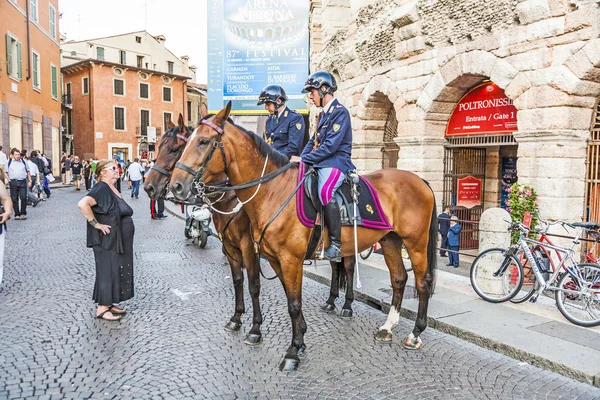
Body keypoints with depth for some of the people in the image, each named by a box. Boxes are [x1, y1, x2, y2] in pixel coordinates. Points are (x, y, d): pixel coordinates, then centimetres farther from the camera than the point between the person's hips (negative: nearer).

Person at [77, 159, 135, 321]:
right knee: (107, 272, -2)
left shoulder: (113, 189, 11)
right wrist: (96, 224, -25)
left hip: (120, 241, 9)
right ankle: (102, 309, 9)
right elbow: (83, 204, -32)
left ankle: (109, 304, 26)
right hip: (107, 241, -9)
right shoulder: (101, 188, -17)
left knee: (116, 271, 14)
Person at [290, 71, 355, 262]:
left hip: (336, 162, -10)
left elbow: (331, 146, -18)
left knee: (325, 191, -36)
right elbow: (313, 141, 20)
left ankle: (336, 243, -30)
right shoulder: (324, 114, 21)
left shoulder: (340, 112, -8)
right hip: (320, 163, 10)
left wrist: (304, 159, -16)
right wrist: (301, 158, 3)